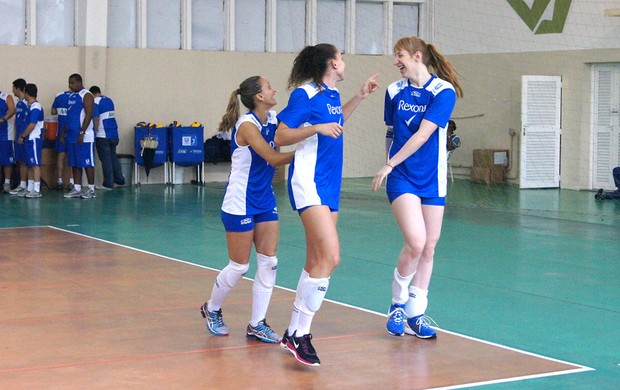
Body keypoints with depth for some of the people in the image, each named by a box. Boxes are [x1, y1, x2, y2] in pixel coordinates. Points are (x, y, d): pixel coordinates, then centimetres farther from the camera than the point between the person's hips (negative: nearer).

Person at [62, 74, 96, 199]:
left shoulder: (86, 95, -10)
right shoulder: (72, 96, 17)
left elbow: (88, 115, -16)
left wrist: (82, 133, -21)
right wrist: (65, 132, 15)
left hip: (84, 136, -9)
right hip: (72, 136, 9)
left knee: (87, 163, -4)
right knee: (75, 164, 9)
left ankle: (91, 189, 2)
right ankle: (77, 189, 12)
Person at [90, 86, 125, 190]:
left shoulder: (95, 102, -10)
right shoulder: (109, 100, 13)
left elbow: (96, 119, -17)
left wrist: (94, 132, -7)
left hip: (102, 136, -7)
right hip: (114, 134, 7)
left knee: (106, 160, -1)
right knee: (113, 157, 18)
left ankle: (108, 184, 2)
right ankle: (119, 179, 21)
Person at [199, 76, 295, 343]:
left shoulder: (272, 119, 4)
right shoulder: (247, 125, -19)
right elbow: (274, 159, -23)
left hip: (265, 202, 7)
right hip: (240, 205, -7)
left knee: (268, 262, 2)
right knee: (239, 266, 3)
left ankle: (257, 324, 10)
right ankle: (211, 310, 27)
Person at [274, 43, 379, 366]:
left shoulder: (333, 94, 13)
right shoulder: (305, 94, -10)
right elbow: (280, 137, -12)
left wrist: (360, 96, 29)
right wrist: (317, 128, -23)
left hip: (329, 185, 9)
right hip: (309, 183, -9)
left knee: (316, 263, 9)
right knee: (330, 257, -20)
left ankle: (294, 333, 16)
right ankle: (300, 336, -13)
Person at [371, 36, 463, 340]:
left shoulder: (444, 91, -10)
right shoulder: (394, 91, 3)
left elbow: (422, 135, -16)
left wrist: (389, 165, -16)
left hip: (432, 179, 0)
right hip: (402, 177, 0)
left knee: (428, 248, 3)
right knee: (416, 242, -17)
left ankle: (415, 315, 17)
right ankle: (397, 304, 4)